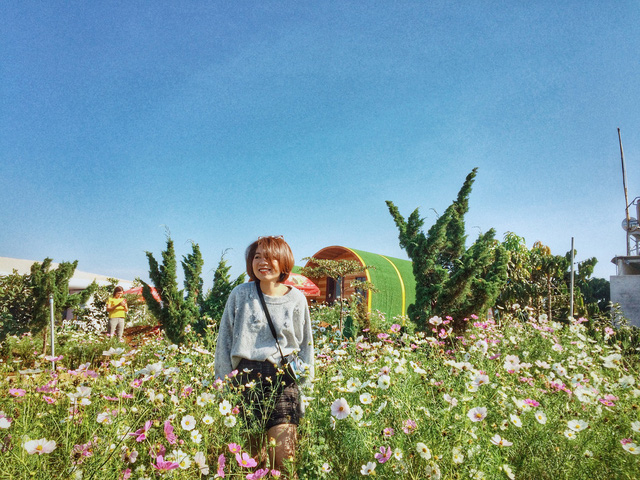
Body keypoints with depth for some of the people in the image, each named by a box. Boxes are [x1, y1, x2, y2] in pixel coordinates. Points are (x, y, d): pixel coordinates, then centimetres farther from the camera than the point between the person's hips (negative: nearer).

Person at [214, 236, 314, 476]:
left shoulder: (297, 299, 3)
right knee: (252, 457, 8)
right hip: (246, 378, 0)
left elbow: (305, 344, 13)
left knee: (284, 458, -5)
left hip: (283, 379, 0)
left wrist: (304, 381, 10)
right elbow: (225, 341, 9)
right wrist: (225, 382, 9)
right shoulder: (240, 295, 1)